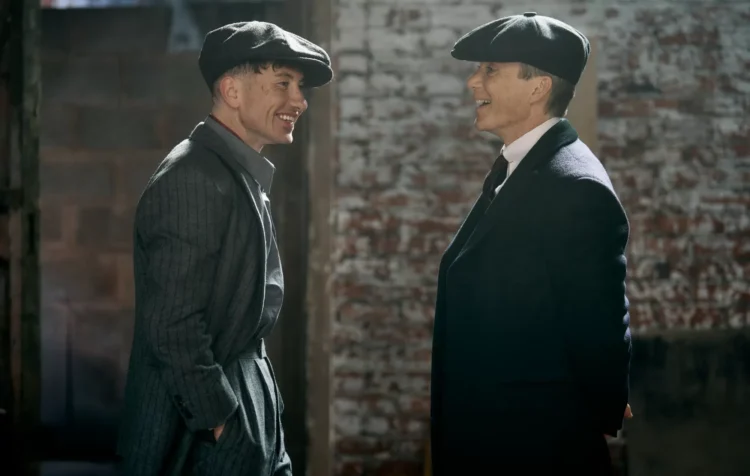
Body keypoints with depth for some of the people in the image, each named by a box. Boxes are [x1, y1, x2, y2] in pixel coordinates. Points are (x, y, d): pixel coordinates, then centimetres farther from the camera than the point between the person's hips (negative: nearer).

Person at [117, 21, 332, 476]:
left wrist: (266, 410, 16)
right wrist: (218, 419, -18)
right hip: (205, 437, -9)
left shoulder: (246, 178, 13)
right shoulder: (192, 179, -18)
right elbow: (173, 325, -22)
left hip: (254, 417, 9)